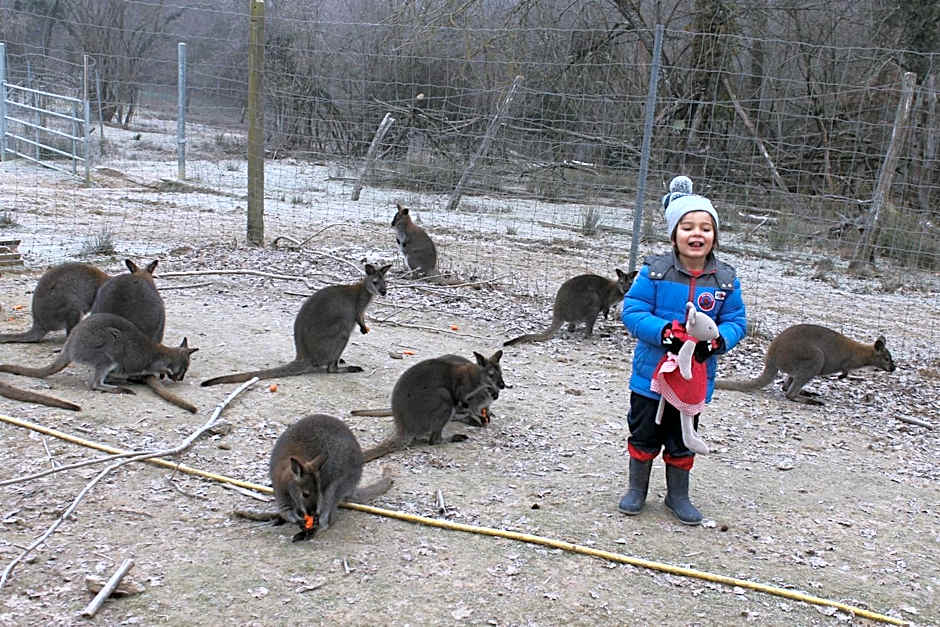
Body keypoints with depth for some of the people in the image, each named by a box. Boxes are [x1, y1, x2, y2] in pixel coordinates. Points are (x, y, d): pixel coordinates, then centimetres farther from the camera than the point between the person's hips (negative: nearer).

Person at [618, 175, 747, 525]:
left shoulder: (725, 280, -4)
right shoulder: (655, 271, -11)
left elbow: (736, 322, 0)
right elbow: (632, 312, -12)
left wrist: (718, 340, -21)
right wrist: (666, 332, -27)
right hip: (651, 373, -2)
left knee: (683, 442, 17)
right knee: (644, 435, 13)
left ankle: (678, 495, 35)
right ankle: (637, 489, 33)